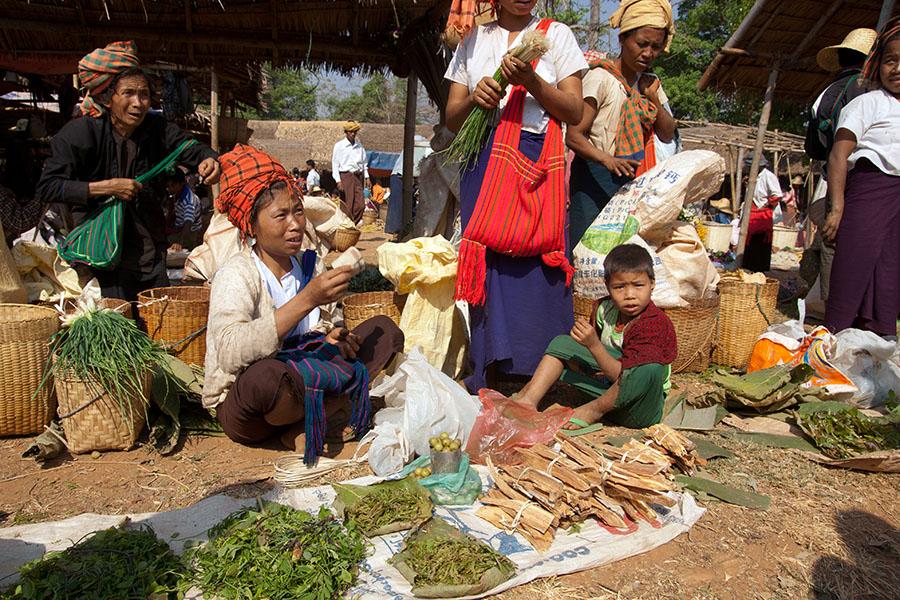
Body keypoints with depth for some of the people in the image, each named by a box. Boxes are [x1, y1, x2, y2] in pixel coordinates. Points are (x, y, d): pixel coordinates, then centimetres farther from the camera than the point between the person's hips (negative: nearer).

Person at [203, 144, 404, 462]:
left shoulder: (310, 265, 1)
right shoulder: (236, 274, -18)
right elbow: (230, 353, -35)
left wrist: (331, 338, -11)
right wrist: (307, 299, -38)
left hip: (302, 382, 7)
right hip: (242, 408, -6)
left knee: (384, 329, -1)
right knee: (265, 376, -42)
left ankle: (303, 429, -11)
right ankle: (331, 413, -7)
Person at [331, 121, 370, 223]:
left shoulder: (359, 146, 15)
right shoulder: (339, 146, 2)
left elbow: (364, 162, 21)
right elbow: (335, 164, -1)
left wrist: (366, 177, 12)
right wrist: (338, 180, -9)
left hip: (358, 176, 4)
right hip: (346, 176, -4)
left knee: (360, 205, -3)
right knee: (347, 205, -6)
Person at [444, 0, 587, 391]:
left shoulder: (556, 35, 12)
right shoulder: (473, 39, 17)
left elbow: (574, 112, 3)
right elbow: (452, 119, 13)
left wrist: (531, 80, -11)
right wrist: (473, 98, -8)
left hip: (537, 165, -2)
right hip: (483, 164, 2)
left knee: (536, 267, -7)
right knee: (487, 264, -2)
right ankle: (489, 375, 6)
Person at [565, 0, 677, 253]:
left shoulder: (650, 83, 14)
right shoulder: (601, 77, -8)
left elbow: (667, 135, 16)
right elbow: (573, 136, -16)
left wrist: (654, 98, 0)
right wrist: (608, 160, -32)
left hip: (633, 182, 7)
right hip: (596, 178, -7)